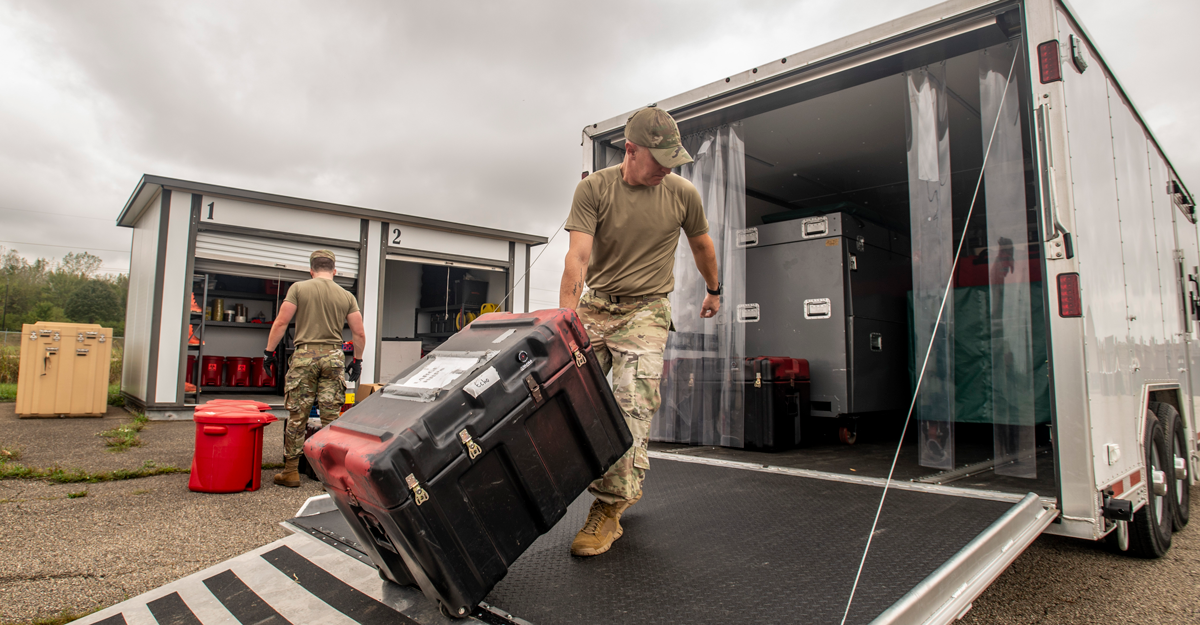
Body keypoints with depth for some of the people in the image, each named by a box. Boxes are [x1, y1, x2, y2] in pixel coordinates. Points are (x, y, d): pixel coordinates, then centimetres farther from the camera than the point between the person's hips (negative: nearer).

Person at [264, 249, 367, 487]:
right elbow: (359, 333, 7)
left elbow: (281, 322, -1)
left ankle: (291, 472, 11)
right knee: (331, 417, 5)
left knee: (297, 416, 5)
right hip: (334, 356, 2)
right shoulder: (347, 296, 9)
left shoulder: (299, 288, 4)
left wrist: (269, 351, 8)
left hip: (304, 354, -1)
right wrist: (357, 361, 18)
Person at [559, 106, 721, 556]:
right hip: (594, 304, 1)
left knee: (632, 407, -15)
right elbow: (578, 256, -17)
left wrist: (714, 290, 29)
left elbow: (702, 245, 18)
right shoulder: (593, 189, -6)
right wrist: (566, 316, -29)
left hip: (645, 311, -1)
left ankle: (608, 510, -7)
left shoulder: (683, 194, -1)